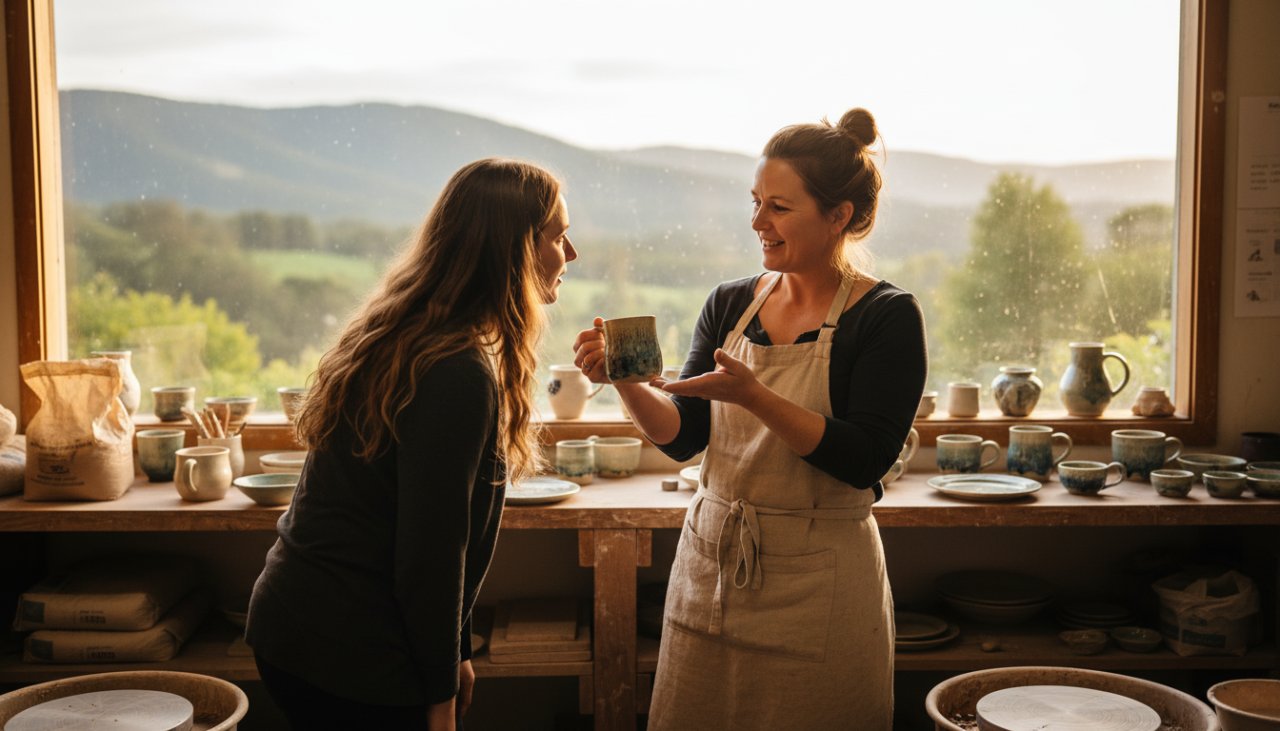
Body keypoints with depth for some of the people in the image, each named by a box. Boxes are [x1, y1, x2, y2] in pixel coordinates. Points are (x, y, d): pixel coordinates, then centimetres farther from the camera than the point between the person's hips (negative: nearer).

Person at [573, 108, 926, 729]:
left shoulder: (886, 316, -9)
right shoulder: (731, 304, 6)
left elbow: (865, 461, -17)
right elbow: (683, 436, 4)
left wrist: (753, 395, -26)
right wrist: (626, 381, -14)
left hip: (817, 581, -5)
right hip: (710, 559, 5)